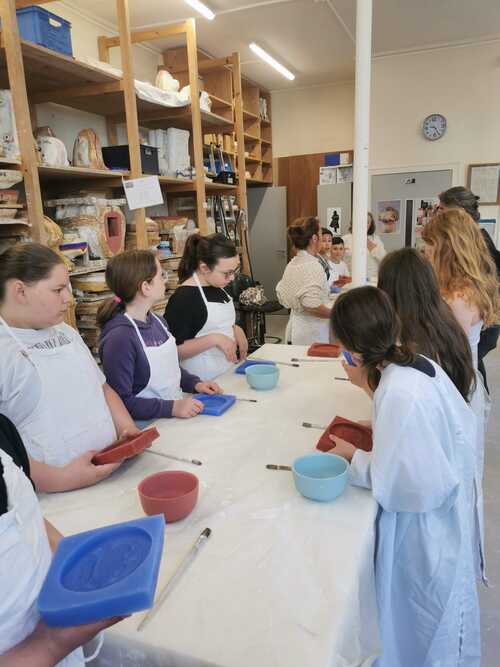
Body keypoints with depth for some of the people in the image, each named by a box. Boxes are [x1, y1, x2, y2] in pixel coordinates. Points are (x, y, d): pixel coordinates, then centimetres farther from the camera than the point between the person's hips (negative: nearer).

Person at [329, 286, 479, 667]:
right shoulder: (420, 363, -7)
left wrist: (354, 456, -14)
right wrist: (381, 431, 4)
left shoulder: (399, 394, -33)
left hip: (422, 523, -8)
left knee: (421, 624, 19)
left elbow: (403, 482, -28)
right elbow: (453, 425, 7)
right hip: (444, 507, 8)